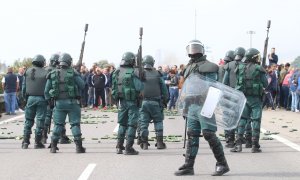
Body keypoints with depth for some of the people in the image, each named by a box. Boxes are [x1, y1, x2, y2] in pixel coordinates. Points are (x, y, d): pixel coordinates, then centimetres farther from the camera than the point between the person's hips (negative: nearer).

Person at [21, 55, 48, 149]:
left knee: (28, 120, 11)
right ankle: (37, 142, 4)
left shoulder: (28, 71, 5)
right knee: (40, 121, 3)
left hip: (30, 98, 3)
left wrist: (25, 97, 14)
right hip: (41, 99, -3)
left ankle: (25, 142, 10)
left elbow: (24, 86, 7)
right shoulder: (45, 73, -3)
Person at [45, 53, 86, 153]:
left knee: (58, 124, 11)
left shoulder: (52, 74, 3)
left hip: (58, 103, 3)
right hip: (72, 102, -2)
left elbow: (46, 91, 6)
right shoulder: (73, 73, -7)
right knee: (75, 124, 3)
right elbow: (82, 85, -5)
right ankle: (79, 147, 3)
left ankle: (53, 146, 9)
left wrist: (50, 101, 16)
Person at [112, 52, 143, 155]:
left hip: (122, 102, 6)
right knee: (132, 124, 0)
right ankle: (128, 148, -1)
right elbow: (139, 88, -15)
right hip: (132, 102, -6)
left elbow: (114, 88, 7)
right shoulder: (133, 73, -14)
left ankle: (119, 146, 17)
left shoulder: (116, 73, 4)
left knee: (122, 124, 17)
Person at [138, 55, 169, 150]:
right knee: (158, 122, 10)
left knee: (143, 122, 6)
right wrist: (166, 100, 13)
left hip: (143, 102, 0)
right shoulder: (157, 74, 0)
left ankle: (144, 143, 5)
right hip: (155, 102, 0)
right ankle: (159, 142, 7)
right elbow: (164, 89, 3)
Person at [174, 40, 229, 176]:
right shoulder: (189, 67, 19)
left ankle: (222, 164, 1)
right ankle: (188, 166, 11)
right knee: (191, 135, 7)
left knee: (209, 134, -8)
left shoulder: (208, 67, -6)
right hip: (192, 106, 8)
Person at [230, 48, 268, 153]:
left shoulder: (240, 68, 1)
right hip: (255, 98, -3)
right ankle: (255, 146, 3)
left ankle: (238, 144, 2)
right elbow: (265, 84, -5)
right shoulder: (259, 69, -8)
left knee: (242, 119, 10)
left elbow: (237, 82, 4)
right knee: (256, 120, 3)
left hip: (243, 97, 3)